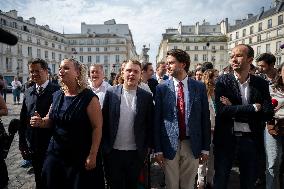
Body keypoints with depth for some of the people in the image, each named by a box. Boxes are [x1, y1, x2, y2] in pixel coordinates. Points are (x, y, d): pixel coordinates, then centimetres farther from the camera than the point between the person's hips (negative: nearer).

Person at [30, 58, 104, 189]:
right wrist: (40, 122, -5)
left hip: (81, 157, -6)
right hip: (56, 153, 6)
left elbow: (97, 127, -16)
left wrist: (92, 155, -17)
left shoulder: (89, 97, -16)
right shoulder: (57, 95, 4)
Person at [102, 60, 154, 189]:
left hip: (136, 153, 1)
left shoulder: (146, 97, -3)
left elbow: (149, 125, 2)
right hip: (113, 151, 0)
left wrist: (146, 148, 1)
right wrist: (105, 146, -1)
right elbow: (104, 120, -1)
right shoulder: (111, 93, -4)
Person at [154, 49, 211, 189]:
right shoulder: (161, 88, -4)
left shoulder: (199, 87, 0)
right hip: (170, 145, -1)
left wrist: (205, 147, 3)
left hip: (193, 145, 1)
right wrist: (158, 149, -5)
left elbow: (205, 118, 3)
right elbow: (157, 120, -3)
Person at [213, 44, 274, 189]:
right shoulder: (223, 81, -7)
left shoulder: (261, 83, 1)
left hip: (251, 140, 3)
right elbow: (222, 110, -19)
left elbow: (268, 113, -9)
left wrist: (235, 111, -16)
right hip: (226, 138, -2)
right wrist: (253, 108, -16)